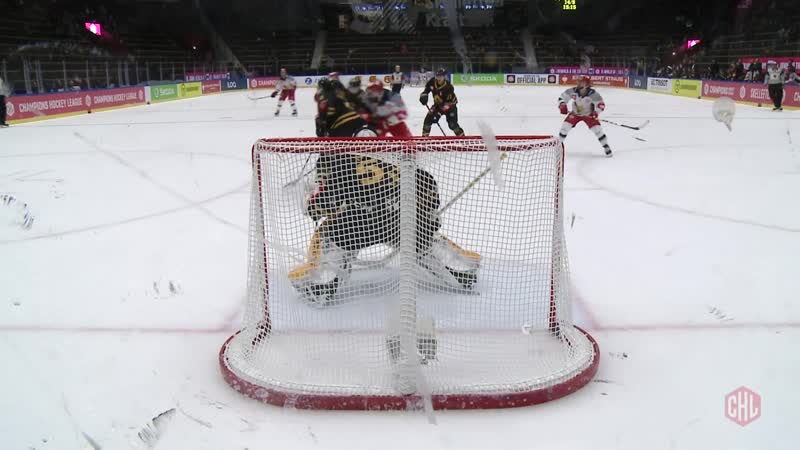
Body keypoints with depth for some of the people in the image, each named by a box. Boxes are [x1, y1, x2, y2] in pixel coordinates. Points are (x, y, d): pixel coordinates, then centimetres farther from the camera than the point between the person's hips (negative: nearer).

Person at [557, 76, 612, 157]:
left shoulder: (593, 94, -28)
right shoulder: (572, 91, -23)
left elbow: (601, 104, -17)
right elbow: (562, 97, -9)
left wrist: (596, 112, -33)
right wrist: (562, 106, -26)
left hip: (589, 114, -2)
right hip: (575, 113, 2)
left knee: (597, 129, -12)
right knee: (565, 126, -11)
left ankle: (606, 147, 5)